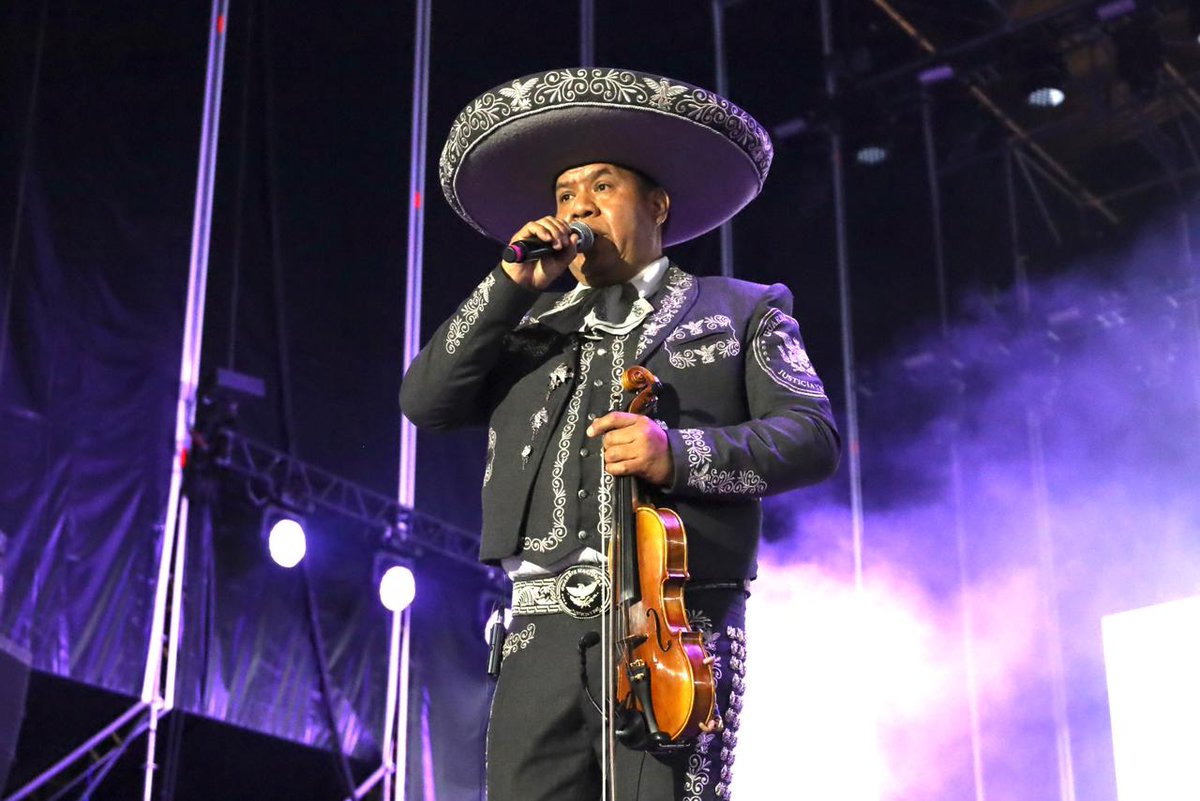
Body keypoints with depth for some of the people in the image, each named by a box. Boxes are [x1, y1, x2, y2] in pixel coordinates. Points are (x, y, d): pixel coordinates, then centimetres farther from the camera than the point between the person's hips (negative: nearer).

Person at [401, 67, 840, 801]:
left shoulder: (741, 310, 15)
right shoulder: (527, 328, 23)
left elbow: (813, 436, 3)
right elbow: (424, 401, 11)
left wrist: (679, 453, -13)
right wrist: (513, 288, 5)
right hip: (547, 631, 3)